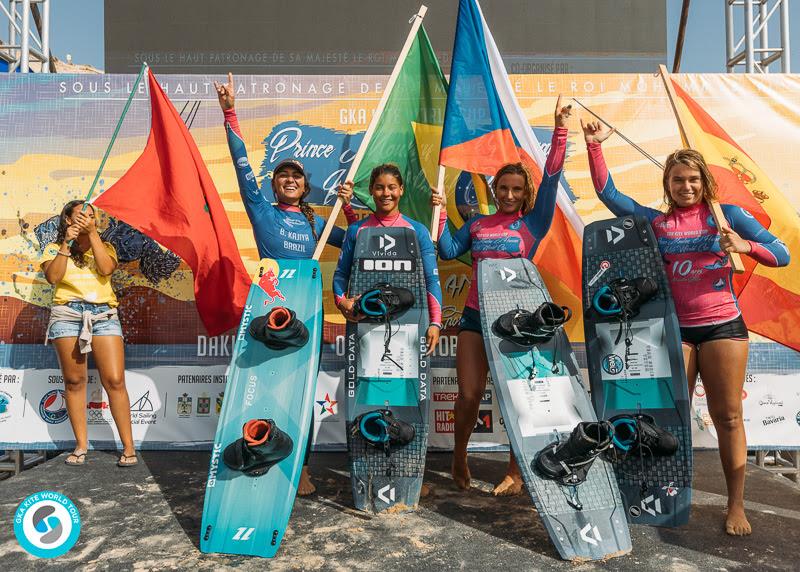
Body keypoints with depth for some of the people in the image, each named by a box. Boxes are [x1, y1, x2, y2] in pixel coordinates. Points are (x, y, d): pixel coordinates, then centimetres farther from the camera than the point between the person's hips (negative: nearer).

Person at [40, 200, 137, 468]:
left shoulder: (104, 246, 18)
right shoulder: (55, 248, 14)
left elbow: (106, 268, -5)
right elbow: (53, 277, -4)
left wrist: (92, 233, -4)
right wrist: (66, 244, -6)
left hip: (104, 314, 0)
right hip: (67, 314, 0)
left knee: (115, 380, -8)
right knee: (74, 381, 2)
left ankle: (128, 446, -4)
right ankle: (81, 445, 12)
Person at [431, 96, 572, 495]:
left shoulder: (533, 222, 5)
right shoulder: (477, 223, 14)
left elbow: (550, 180, -3)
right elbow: (449, 252, 9)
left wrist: (560, 132, -8)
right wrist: (441, 213, 4)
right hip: (476, 315, 2)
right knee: (469, 394, 1)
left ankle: (515, 472, 17)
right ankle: (459, 458, 24)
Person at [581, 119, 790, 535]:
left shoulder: (726, 214, 3)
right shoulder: (655, 222, 6)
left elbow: (782, 255, 3)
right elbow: (607, 193, 2)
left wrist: (745, 246, -16)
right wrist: (594, 145, -5)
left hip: (722, 326, -1)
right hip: (674, 329, 1)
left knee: (727, 416, 5)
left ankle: (736, 505, 18)